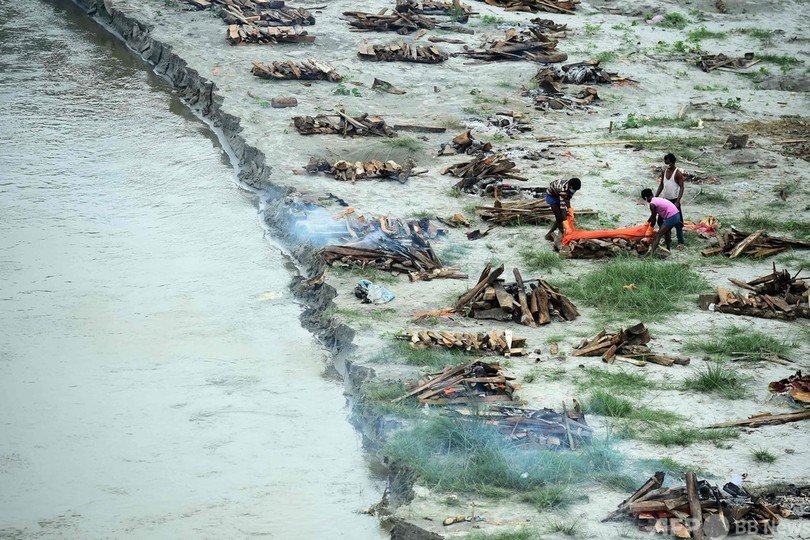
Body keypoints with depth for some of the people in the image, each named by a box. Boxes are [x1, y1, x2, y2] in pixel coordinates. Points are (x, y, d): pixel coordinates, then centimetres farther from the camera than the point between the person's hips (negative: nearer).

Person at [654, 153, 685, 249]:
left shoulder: (678, 173, -14)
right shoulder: (664, 171, 5)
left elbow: (681, 187, -15)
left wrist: (677, 202, -22)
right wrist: (655, 197, 7)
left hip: (674, 201, -7)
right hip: (665, 200, 7)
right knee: (661, 221, 10)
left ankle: (680, 242, 6)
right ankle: (667, 240, 24)